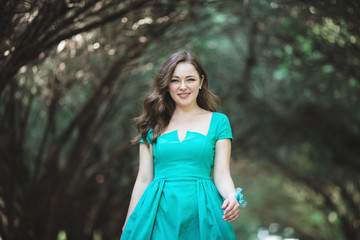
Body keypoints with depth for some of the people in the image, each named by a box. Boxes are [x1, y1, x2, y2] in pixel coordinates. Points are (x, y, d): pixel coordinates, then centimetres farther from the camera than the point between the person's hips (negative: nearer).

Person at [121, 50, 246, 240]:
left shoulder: (218, 121, 7)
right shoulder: (153, 125, 10)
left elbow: (222, 175, 2)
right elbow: (143, 179, 11)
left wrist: (232, 198, -19)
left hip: (201, 216, -1)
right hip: (158, 215, 1)